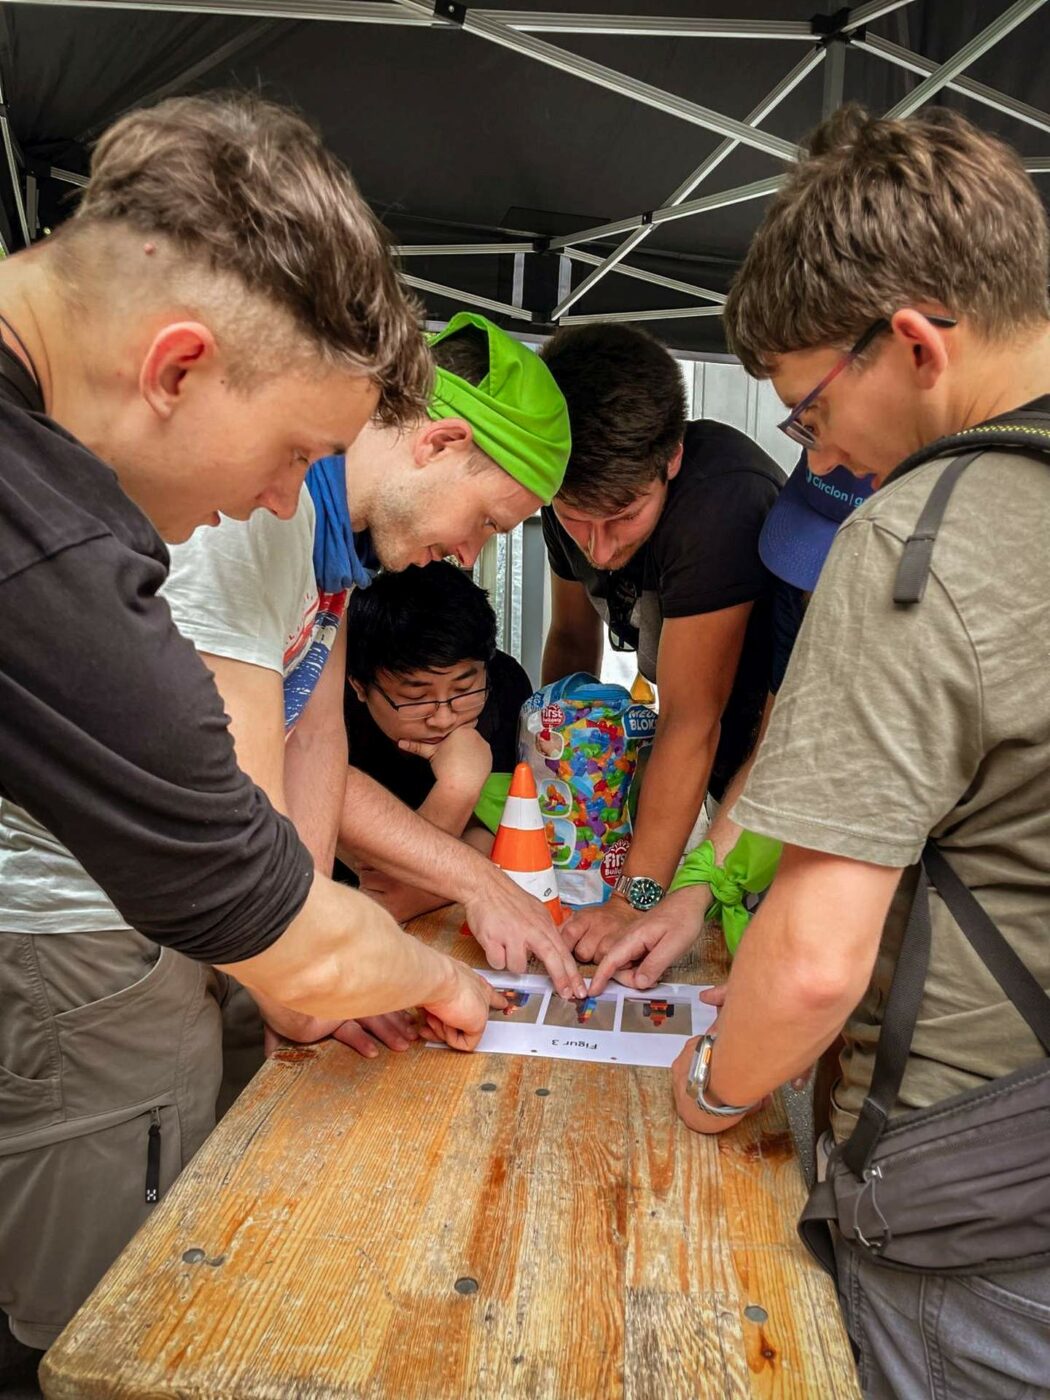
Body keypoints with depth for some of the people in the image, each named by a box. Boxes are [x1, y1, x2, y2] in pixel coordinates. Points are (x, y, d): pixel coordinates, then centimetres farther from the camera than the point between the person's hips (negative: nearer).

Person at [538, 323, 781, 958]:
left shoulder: (720, 498, -32)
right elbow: (573, 637, 5)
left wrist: (636, 897, -27)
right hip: (706, 772, 6)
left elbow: (691, 720, -30)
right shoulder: (580, 492, -9)